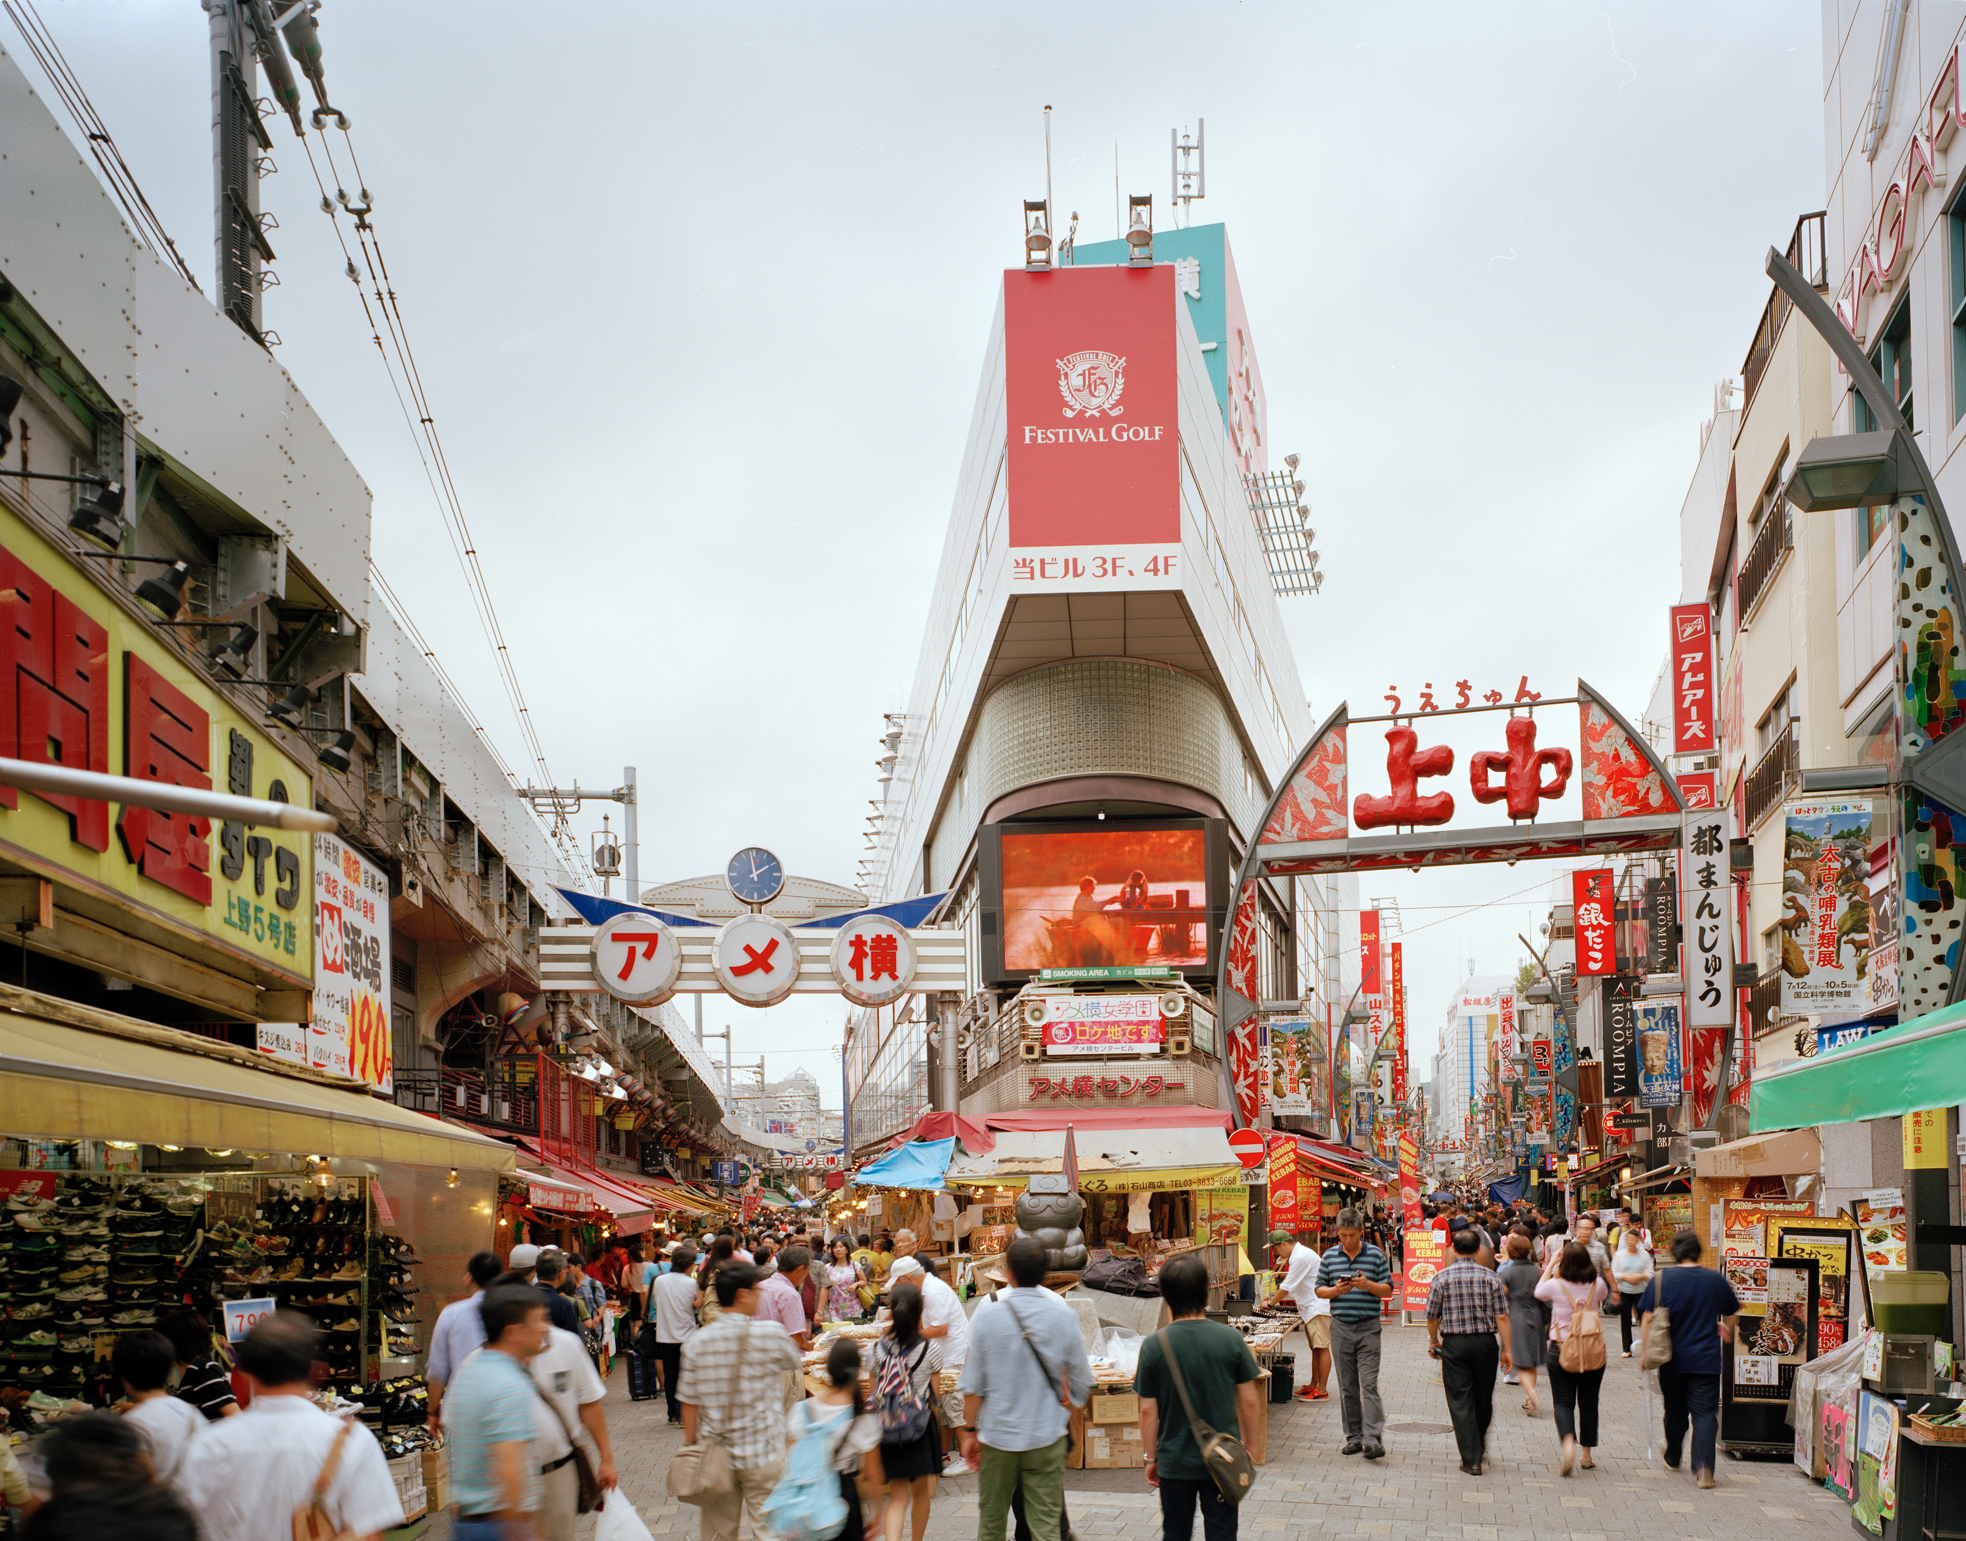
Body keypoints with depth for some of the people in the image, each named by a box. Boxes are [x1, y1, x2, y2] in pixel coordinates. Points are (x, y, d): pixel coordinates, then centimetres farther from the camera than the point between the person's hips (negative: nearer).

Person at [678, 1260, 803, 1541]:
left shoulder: (697, 1341, -4)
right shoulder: (770, 1334, -13)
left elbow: (689, 1402, 0)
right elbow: (793, 1362, 8)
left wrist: (691, 1447, 9)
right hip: (761, 1454, -3)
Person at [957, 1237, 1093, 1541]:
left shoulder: (986, 1316, -7)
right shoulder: (1064, 1316, -5)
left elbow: (973, 1384, -4)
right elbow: (1082, 1379, 3)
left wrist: (969, 1430, 6)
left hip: (997, 1435, 0)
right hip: (1047, 1435, 0)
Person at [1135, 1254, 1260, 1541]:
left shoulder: (1153, 1346, -10)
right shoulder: (1230, 1339, -10)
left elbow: (1148, 1411, -6)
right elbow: (1248, 1401, -4)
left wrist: (1151, 1458, 6)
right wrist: (1248, 1445, 12)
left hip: (1174, 1461, 0)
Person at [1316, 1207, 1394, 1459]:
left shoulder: (1375, 1255, 1)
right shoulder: (1329, 1256, 6)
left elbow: (1388, 1289, 2)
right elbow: (1319, 1290, 9)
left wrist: (1368, 1285, -16)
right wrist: (1336, 1290, -12)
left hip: (1368, 1327, -3)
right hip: (1340, 1327, 3)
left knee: (1369, 1384, -9)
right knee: (1347, 1386, 7)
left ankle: (1373, 1439, -13)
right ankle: (1354, 1436, 14)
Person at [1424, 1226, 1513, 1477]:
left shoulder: (1442, 1277, -5)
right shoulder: (1490, 1278, -2)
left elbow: (1432, 1316, 1)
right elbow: (1502, 1317, -5)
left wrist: (1433, 1341, 18)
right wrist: (1506, 1349, 1)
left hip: (1454, 1345, -2)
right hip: (1485, 1343, 2)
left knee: (1460, 1402, 2)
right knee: (1483, 1399, 18)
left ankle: (1471, 1459, -3)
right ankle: (1479, 1449, 36)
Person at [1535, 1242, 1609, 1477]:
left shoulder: (1556, 1285, -11)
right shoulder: (1597, 1285, -5)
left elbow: (1538, 1291, 12)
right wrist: (1581, 1258, 17)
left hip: (1561, 1350, -2)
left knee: (1563, 1402, 1)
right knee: (1588, 1402, 14)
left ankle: (1568, 1442, -25)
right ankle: (1587, 1455, 21)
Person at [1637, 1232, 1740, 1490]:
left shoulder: (1661, 1279, -5)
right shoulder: (1716, 1281, 0)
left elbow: (1647, 1319, -7)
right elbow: (1732, 1315, 16)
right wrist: (1727, 1333, 38)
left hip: (1672, 1360, 1)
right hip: (1707, 1360, -1)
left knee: (1675, 1410, 18)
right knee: (1704, 1413, -1)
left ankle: (1672, 1458, 35)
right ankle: (1703, 1467, -17)